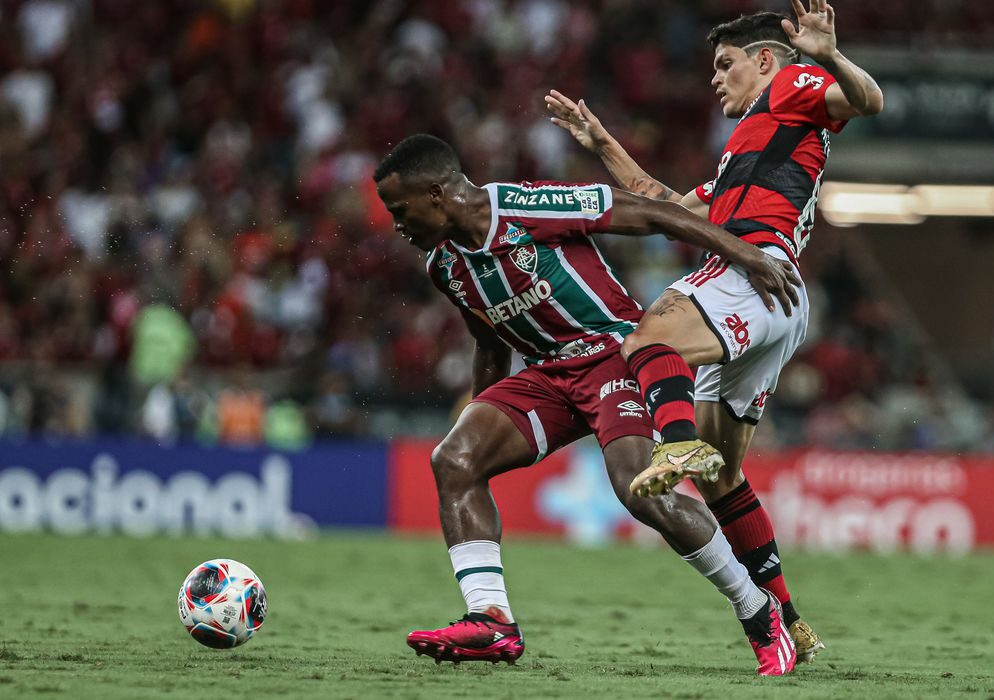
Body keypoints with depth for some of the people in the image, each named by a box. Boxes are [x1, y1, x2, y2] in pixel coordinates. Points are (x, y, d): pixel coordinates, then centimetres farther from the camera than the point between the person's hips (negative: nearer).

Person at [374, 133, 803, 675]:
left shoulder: (531, 208, -19)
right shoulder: (444, 265, 7)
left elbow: (651, 215, -15)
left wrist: (747, 256, -18)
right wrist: (482, 425, 25)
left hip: (617, 351, -8)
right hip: (549, 372, 8)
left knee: (639, 489, -27)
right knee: (453, 459, -13)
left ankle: (759, 614, -9)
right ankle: (492, 622, -18)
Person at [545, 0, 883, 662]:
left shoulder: (792, 88, 15)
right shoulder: (746, 153, 40)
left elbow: (868, 100, -5)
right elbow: (670, 207, 42)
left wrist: (828, 55, -25)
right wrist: (603, 144, 43)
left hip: (756, 268, -9)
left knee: (649, 340, -32)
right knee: (720, 477, 8)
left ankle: (680, 445, -60)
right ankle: (788, 625, 7)